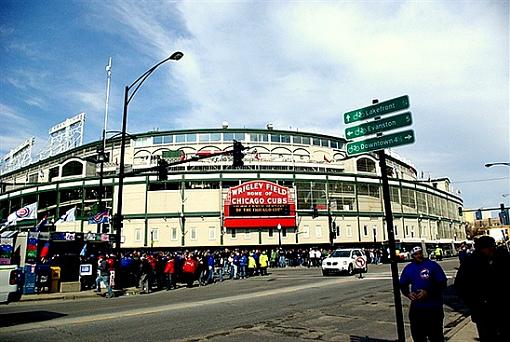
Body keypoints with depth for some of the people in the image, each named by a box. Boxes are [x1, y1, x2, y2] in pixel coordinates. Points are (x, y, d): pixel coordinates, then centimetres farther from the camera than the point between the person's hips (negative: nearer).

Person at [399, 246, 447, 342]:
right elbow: (403, 285, 14)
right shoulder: (408, 268, 5)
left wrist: (428, 292, -19)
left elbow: (442, 284, -9)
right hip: (416, 308, 4)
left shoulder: (433, 265, -7)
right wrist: (408, 294, -7)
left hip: (434, 308, -4)